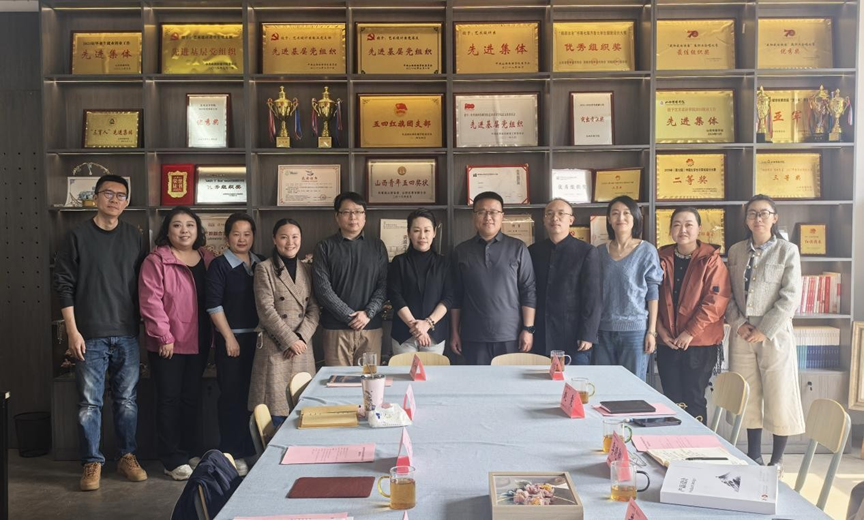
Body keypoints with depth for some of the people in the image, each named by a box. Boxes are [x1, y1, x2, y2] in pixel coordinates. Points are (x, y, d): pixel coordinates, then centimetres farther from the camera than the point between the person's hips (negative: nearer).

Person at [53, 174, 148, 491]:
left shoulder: (135, 238, 7)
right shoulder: (78, 236, -1)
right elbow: (64, 285, -2)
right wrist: (72, 331, -7)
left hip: (127, 335, 2)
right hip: (91, 336, -2)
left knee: (127, 400, 8)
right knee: (89, 402, 2)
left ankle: (127, 457, 21)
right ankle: (92, 463, 14)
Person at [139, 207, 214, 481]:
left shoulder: (208, 260, 9)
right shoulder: (156, 260, -8)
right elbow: (150, 302, -14)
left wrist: (213, 336, 7)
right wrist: (164, 337, -17)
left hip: (198, 342, 6)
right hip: (168, 344, -5)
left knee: (191, 398, 13)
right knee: (169, 399, 1)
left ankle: (188, 452, 25)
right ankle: (173, 460, 10)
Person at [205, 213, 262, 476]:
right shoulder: (219, 265, -3)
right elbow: (213, 305, -9)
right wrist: (229, 337, -12)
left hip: (259, 336, 4)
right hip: (232, 338, -4)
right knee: (232, 395, 2)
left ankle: (254, 448, 19)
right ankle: (233, 453, 11)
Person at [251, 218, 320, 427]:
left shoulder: (308, 270, 13)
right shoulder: (265, 269, 0)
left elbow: (314, 309, 7)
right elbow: (266, 310, -8)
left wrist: (301, 337, -9)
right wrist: (290, 340, -12)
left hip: (302, 346, 4)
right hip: (275, 347, -4)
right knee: (276, 408, -4)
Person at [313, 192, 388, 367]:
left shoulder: (377, 247, 12)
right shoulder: (325, 247, 4)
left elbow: (384, 285, 5)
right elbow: (323, 288, -4)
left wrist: (368, 313, -10)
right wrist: (351, 317, -9)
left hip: (371, 328, 2)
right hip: (336, 329, -2)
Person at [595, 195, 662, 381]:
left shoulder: (647, 251, 0)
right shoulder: (600, 252, 8)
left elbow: (653, 293, -1)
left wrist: (652, 331, -6)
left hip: (635, 330, -3)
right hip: (603, 331, 3)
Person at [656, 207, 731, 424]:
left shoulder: (711, 260, -5)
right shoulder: (663, 258, 8)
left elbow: (717, 300, -13)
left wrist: (690, 332, -16)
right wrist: (660, 328, -5)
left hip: (700, 344, -4)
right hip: (668, 343, 4)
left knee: (694, 401, 3)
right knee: (672, 402, 9)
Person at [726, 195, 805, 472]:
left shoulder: (788, 251, -3)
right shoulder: (736, 251, 8)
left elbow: (790, 297, -9)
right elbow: (728, 293, 8)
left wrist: (765, 330, -14)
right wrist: (738, 323, -7)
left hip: (774, 334, -3)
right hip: (742, 334, 4)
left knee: (779, 397, 2)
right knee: (748, 396, 10)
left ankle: (776, 461, 15)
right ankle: (753, 456, 22)